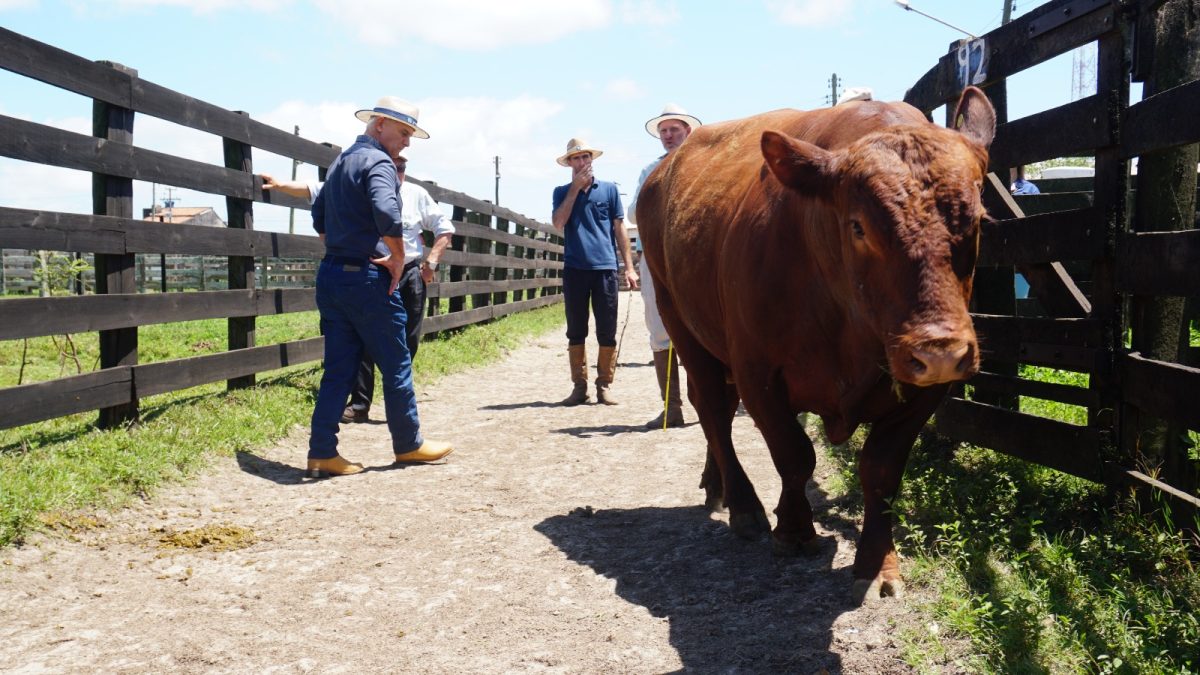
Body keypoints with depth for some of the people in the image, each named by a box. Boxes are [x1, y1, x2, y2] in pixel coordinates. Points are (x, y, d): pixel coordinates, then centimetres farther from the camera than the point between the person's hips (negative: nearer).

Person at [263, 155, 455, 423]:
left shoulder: (417, 194, 4)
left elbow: (444, 228, 9)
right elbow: (315, 190, -4)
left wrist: (431, 262, -1)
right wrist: (281, 185, -17)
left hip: (410, 277, 1)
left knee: (407, 343, 4)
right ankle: (359, 405, 4)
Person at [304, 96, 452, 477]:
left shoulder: (340, 161, 17)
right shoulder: (377, 162, -12)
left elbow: (319, 217, 25)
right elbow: (387, 215, -29)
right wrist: (398, 258, -16)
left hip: (331, 274, 9)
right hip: (366, 278, -9)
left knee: (338, 368, 9)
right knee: (396, 364, 6)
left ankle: (322, 453, 7)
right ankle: (408, 444, 18)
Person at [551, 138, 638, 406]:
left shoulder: (609, 189, 8)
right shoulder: (562, 192, 10)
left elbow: (620, 228, 9)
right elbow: (558, 224, -7)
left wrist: (629, 266, 3)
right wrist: (575, 187, -6)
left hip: (605, 267, -1)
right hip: (574, 269, 1)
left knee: (607, 332, 0)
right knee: (576, 331, 5)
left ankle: (604, 385, 9)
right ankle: (579, 386, 13)